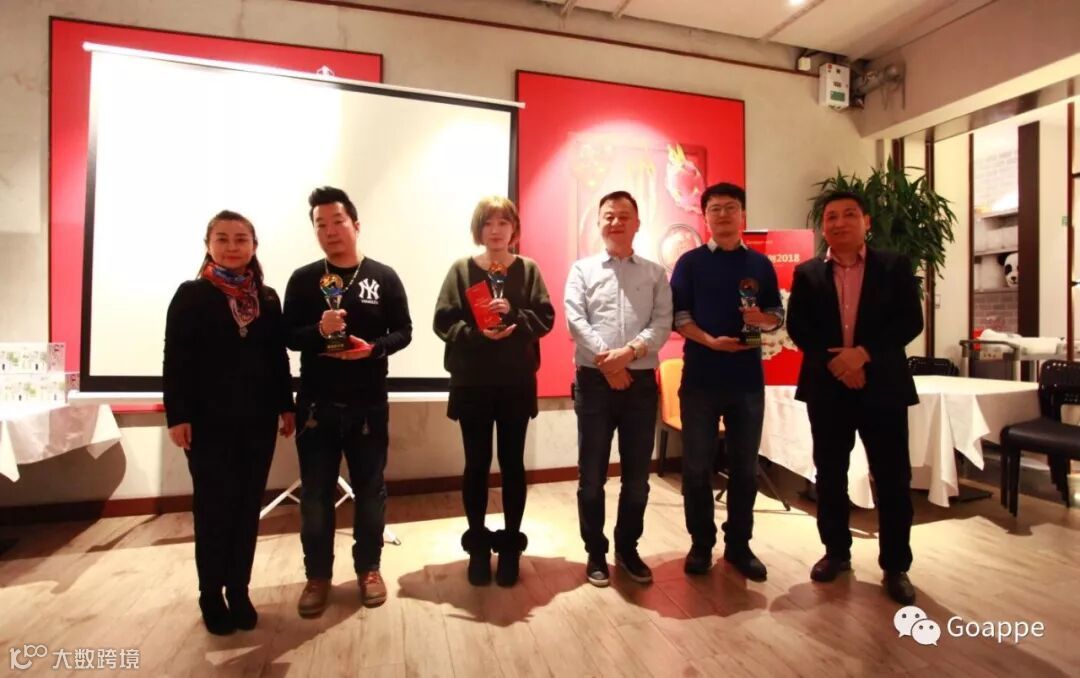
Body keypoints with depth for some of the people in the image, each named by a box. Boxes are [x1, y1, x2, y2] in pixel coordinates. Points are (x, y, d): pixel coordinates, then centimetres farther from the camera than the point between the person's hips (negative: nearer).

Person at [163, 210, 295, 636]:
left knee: (248, 507, 10)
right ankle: (211, 596, 23)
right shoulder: (191, 295, 0)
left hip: (258, 418, 3)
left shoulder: (268, 298, 9)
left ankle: (239, 592, 24)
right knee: (214, 508, 6)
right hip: (209, 420, -3)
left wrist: (286, 405, 7)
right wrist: (177, 415, -11)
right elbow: (175, 360, -5)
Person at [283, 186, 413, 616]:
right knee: (315, 494, 10)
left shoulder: (383, 277, 1)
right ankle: (318, 576, 28)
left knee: (370, 489, 11)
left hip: (369, 404, 0)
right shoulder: (303, 279, 3)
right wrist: (319, 331, -19)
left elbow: (403, 331, 1)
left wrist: (373, 348, -18)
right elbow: (288, 337, 1)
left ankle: (368, 568, 30)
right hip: (316, 404, 1)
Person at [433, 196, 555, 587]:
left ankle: (510, 545, 26)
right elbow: (444, 321, -3)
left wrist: (513, 315, -19)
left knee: (512, 463, 9)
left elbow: (545, 318, -1)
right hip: (472, 382, 0)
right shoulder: (461, 270, 2)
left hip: (516, 382, 1)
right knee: (477, 465, 9)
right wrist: (477, 334, -19)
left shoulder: (528, 269, 4)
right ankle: (478, 545, 26)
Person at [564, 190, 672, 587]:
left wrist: (630, 351, -18)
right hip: (594, 380, -1)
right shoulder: (582, 269, 6)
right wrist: (605, 360, -16)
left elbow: (663, 324, -2)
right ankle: (595, 553, 24)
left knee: (637, 475, 11)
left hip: (641, 381, 2)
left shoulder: (655, 273, 10)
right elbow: (575, 321, -6)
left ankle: (627, 549, 30)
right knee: (592, 474, 7)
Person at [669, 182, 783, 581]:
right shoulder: (690, 262, 2)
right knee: (697, 466, 5)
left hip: (748, 379, 3)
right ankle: (701, 544, 21)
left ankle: (739, 545, 26)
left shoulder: (760, 264, 10)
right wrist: (710, 340, -19)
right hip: (700, 377, -2)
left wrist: (763, 319, -11)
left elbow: (778, 314, 11)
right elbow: (677, 315, -5)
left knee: (745, 467, 10)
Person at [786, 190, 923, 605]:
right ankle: (836, 552, 26)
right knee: (829, 475, 9)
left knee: (892, 478, 4)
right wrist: (833, 362, -13)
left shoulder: (895, 266, 4)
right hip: (827, 386, 1)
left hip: (882, 384, -1)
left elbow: (910, 322, -4)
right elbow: (797, 327, 0)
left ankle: (895, 566, 20)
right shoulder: (807, 273, 7)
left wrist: (863, 353, -16)